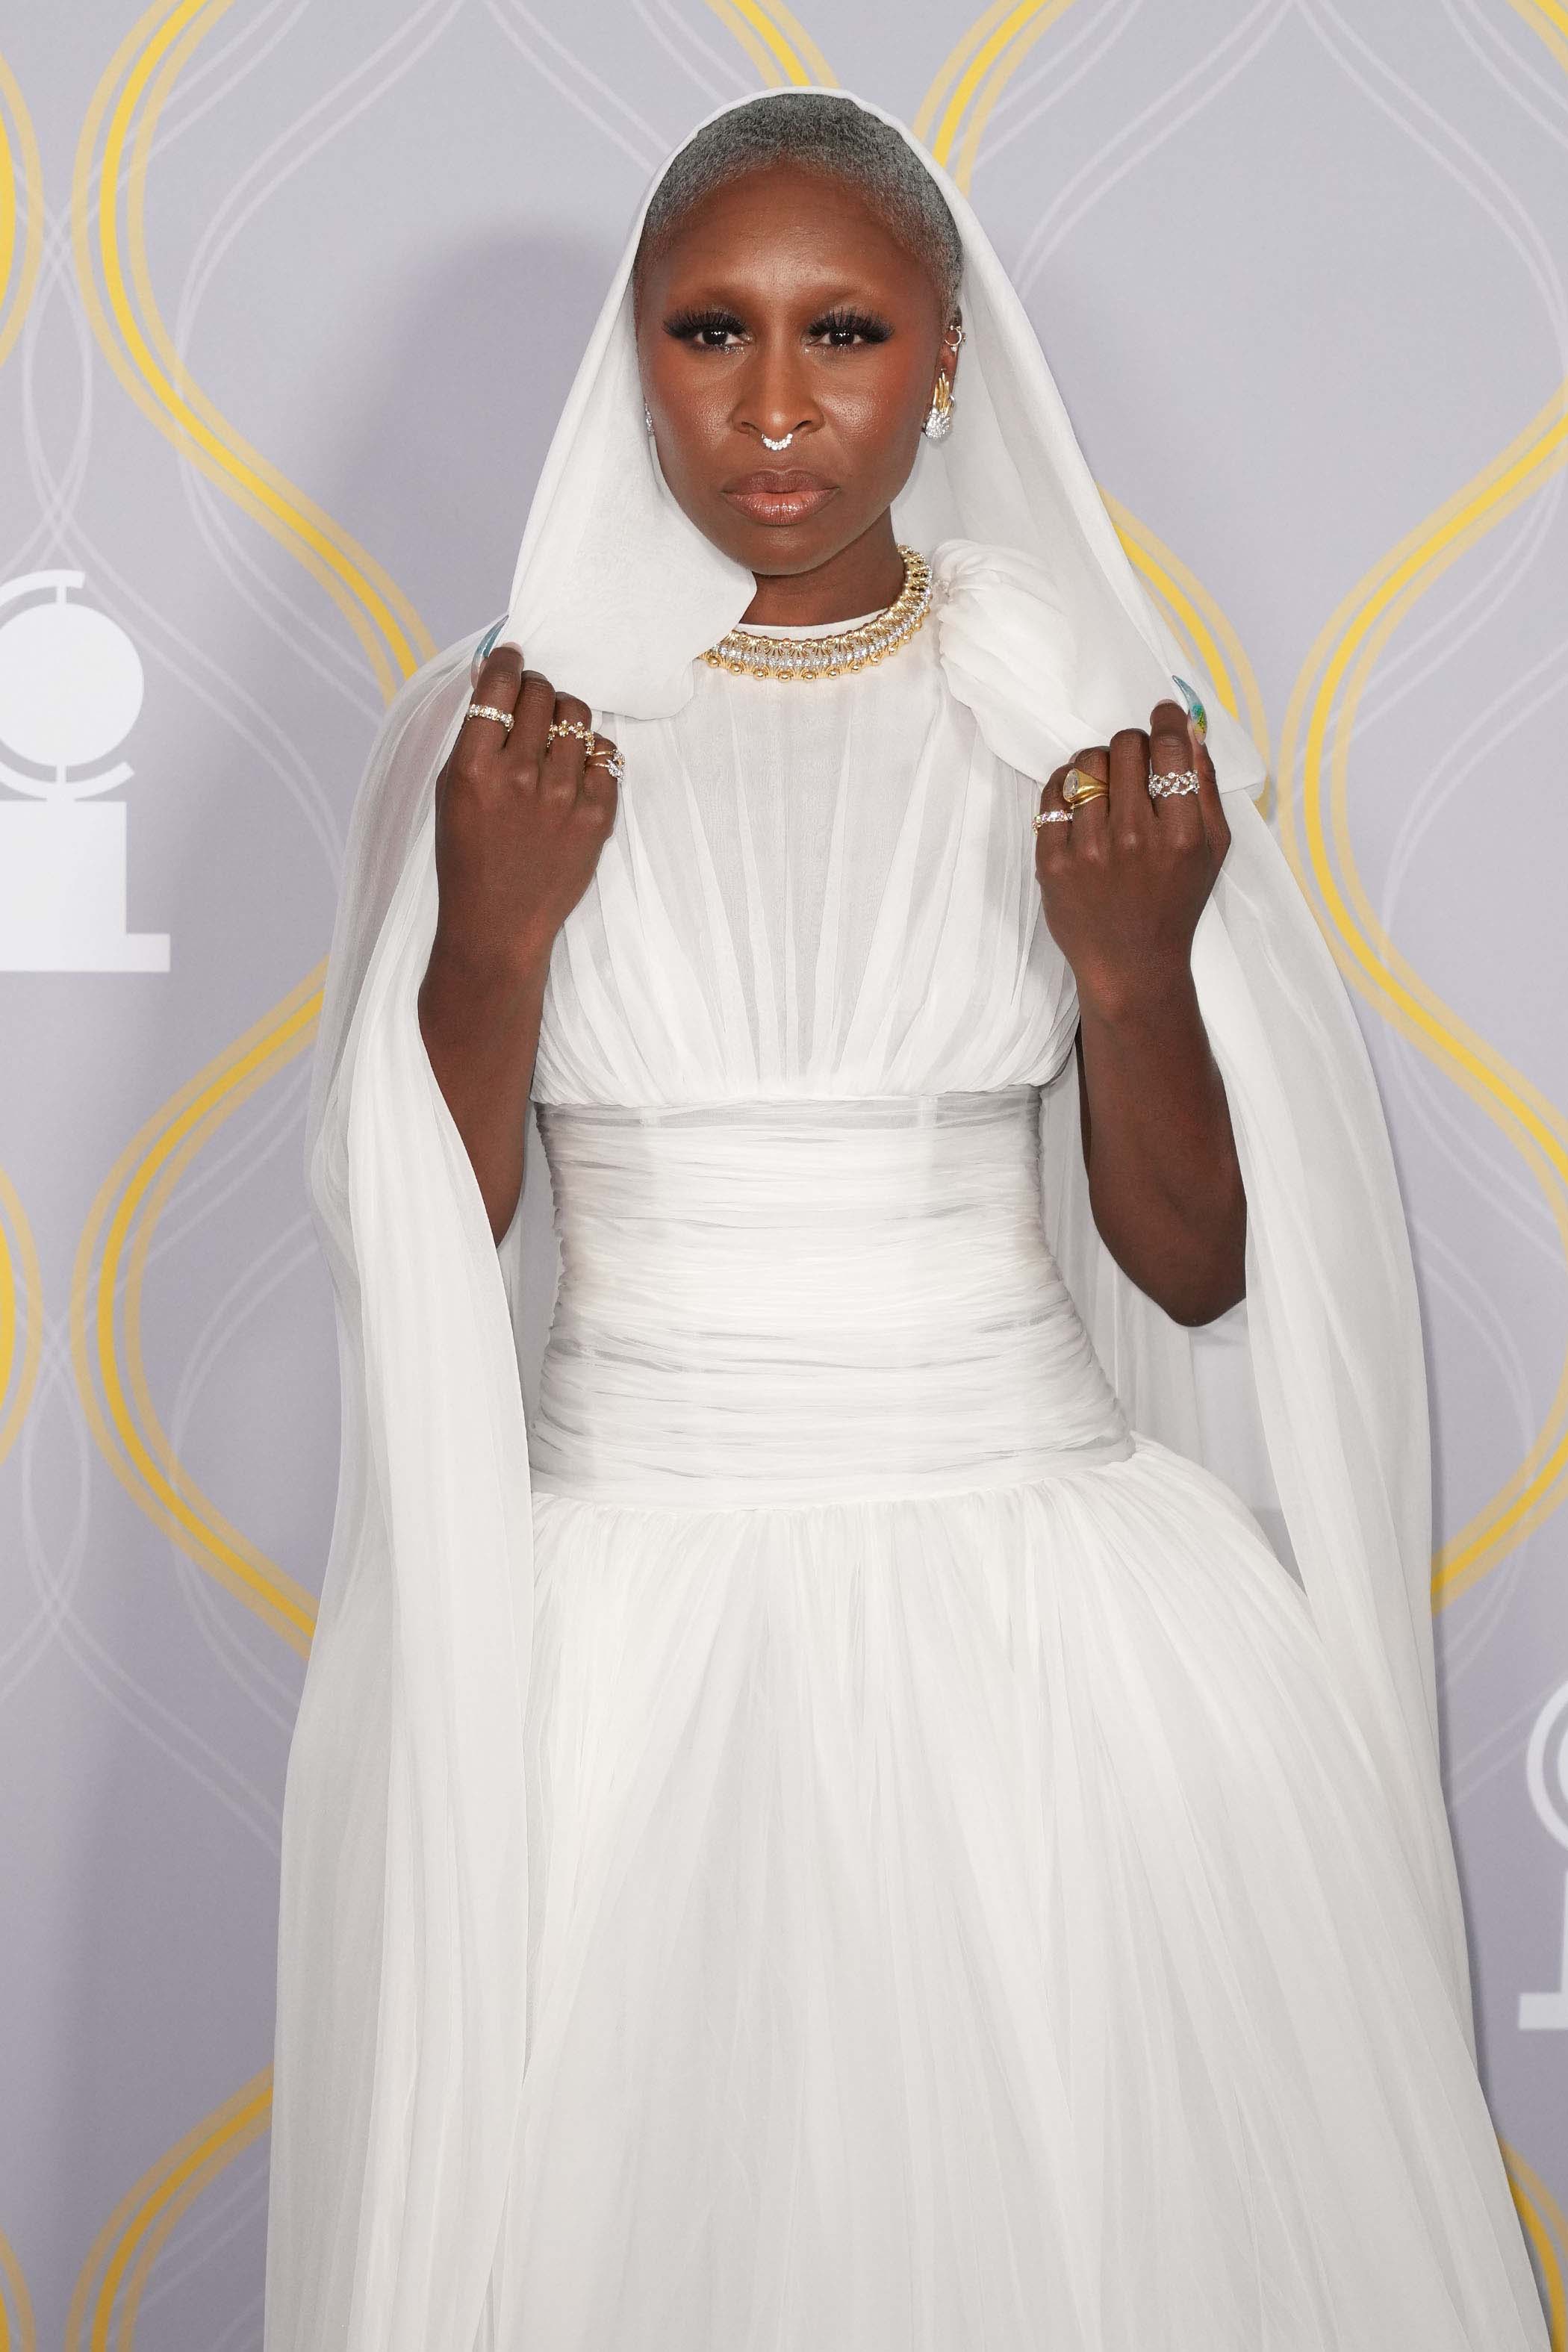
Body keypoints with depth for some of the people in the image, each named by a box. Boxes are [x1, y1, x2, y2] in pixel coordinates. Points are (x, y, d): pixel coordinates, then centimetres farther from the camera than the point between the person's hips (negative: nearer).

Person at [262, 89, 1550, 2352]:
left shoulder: (1092, 716, 1)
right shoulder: (499, 728, 0)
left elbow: (1204, 1270, 2)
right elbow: (407, 1242, 0)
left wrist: (1132, 970, -15)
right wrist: (495, 933, -15)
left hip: (1042, 1593, 1)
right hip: (630, 1618, 0)